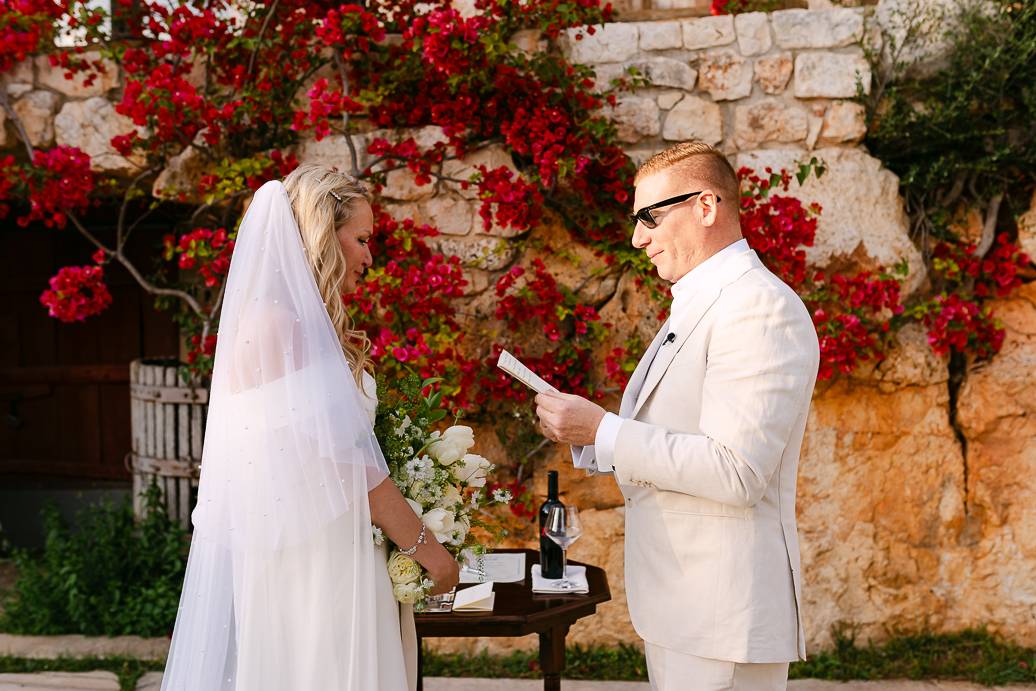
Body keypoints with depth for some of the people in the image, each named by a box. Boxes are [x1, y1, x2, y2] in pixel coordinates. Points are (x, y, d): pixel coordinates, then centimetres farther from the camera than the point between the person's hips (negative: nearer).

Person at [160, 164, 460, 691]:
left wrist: (345, 367, 13)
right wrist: (426, 547, -12)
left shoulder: (305, 325, 14)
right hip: (304, 564, -9)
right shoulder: (277, 323, -16)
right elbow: (338, 459, -18)